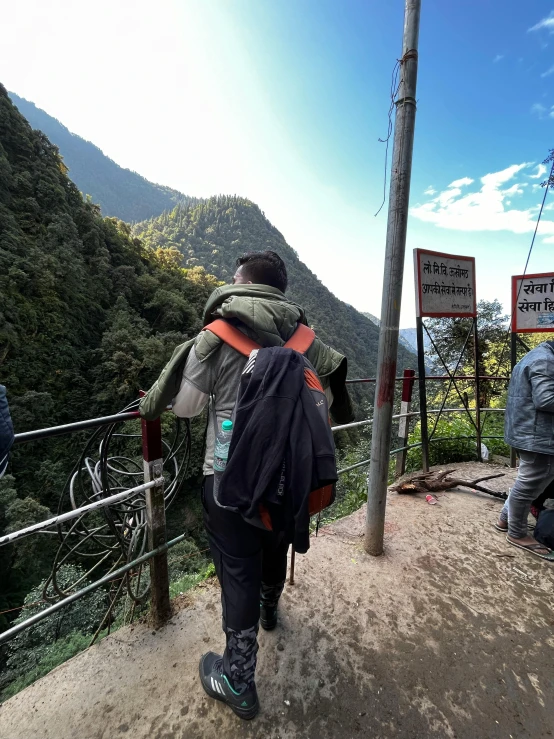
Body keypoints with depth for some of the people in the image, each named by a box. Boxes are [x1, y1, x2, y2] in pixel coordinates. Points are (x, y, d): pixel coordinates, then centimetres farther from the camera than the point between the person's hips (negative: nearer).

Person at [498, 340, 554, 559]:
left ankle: (505, 519, 33)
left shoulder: (535, 356, 17)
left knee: (527, 482, 21)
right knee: (529, 485, 2)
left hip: (527, 432, 11)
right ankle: (517, 534, 18)